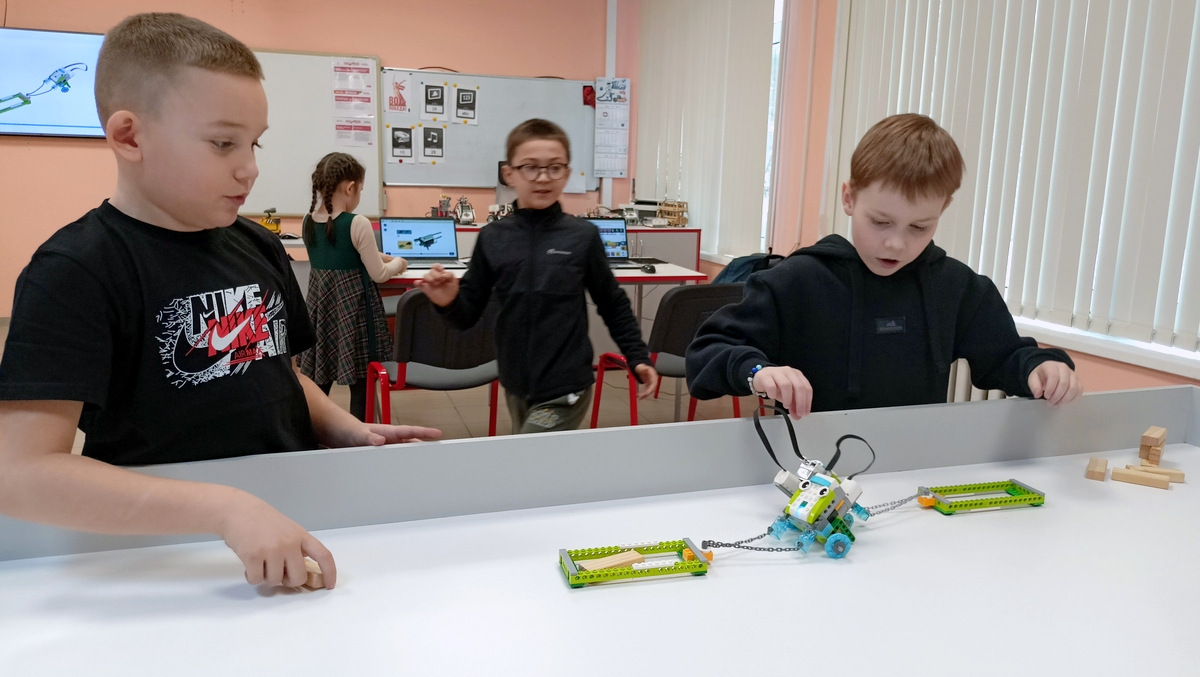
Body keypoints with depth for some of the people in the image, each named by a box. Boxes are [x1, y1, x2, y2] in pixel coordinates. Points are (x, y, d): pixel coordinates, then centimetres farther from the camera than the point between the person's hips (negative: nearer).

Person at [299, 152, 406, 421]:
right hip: (353, 307, -6)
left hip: (321, 305, 6)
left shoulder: (308, 222, 2)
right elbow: (378, 275, -12)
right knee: (360, 382, 6)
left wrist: (378, 256, 20)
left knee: (318, 382, 14)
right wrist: (398, 262, 8)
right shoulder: (357, 224, -17)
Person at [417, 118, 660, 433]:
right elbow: (468, 315, 3)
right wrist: (449, 302, -18)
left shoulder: (583, 236, -7)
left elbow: (613, 304, 5)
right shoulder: (492, 238, -2)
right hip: (516, 386, 3)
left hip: (565, 390, -3)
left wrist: (637, 357, 3)